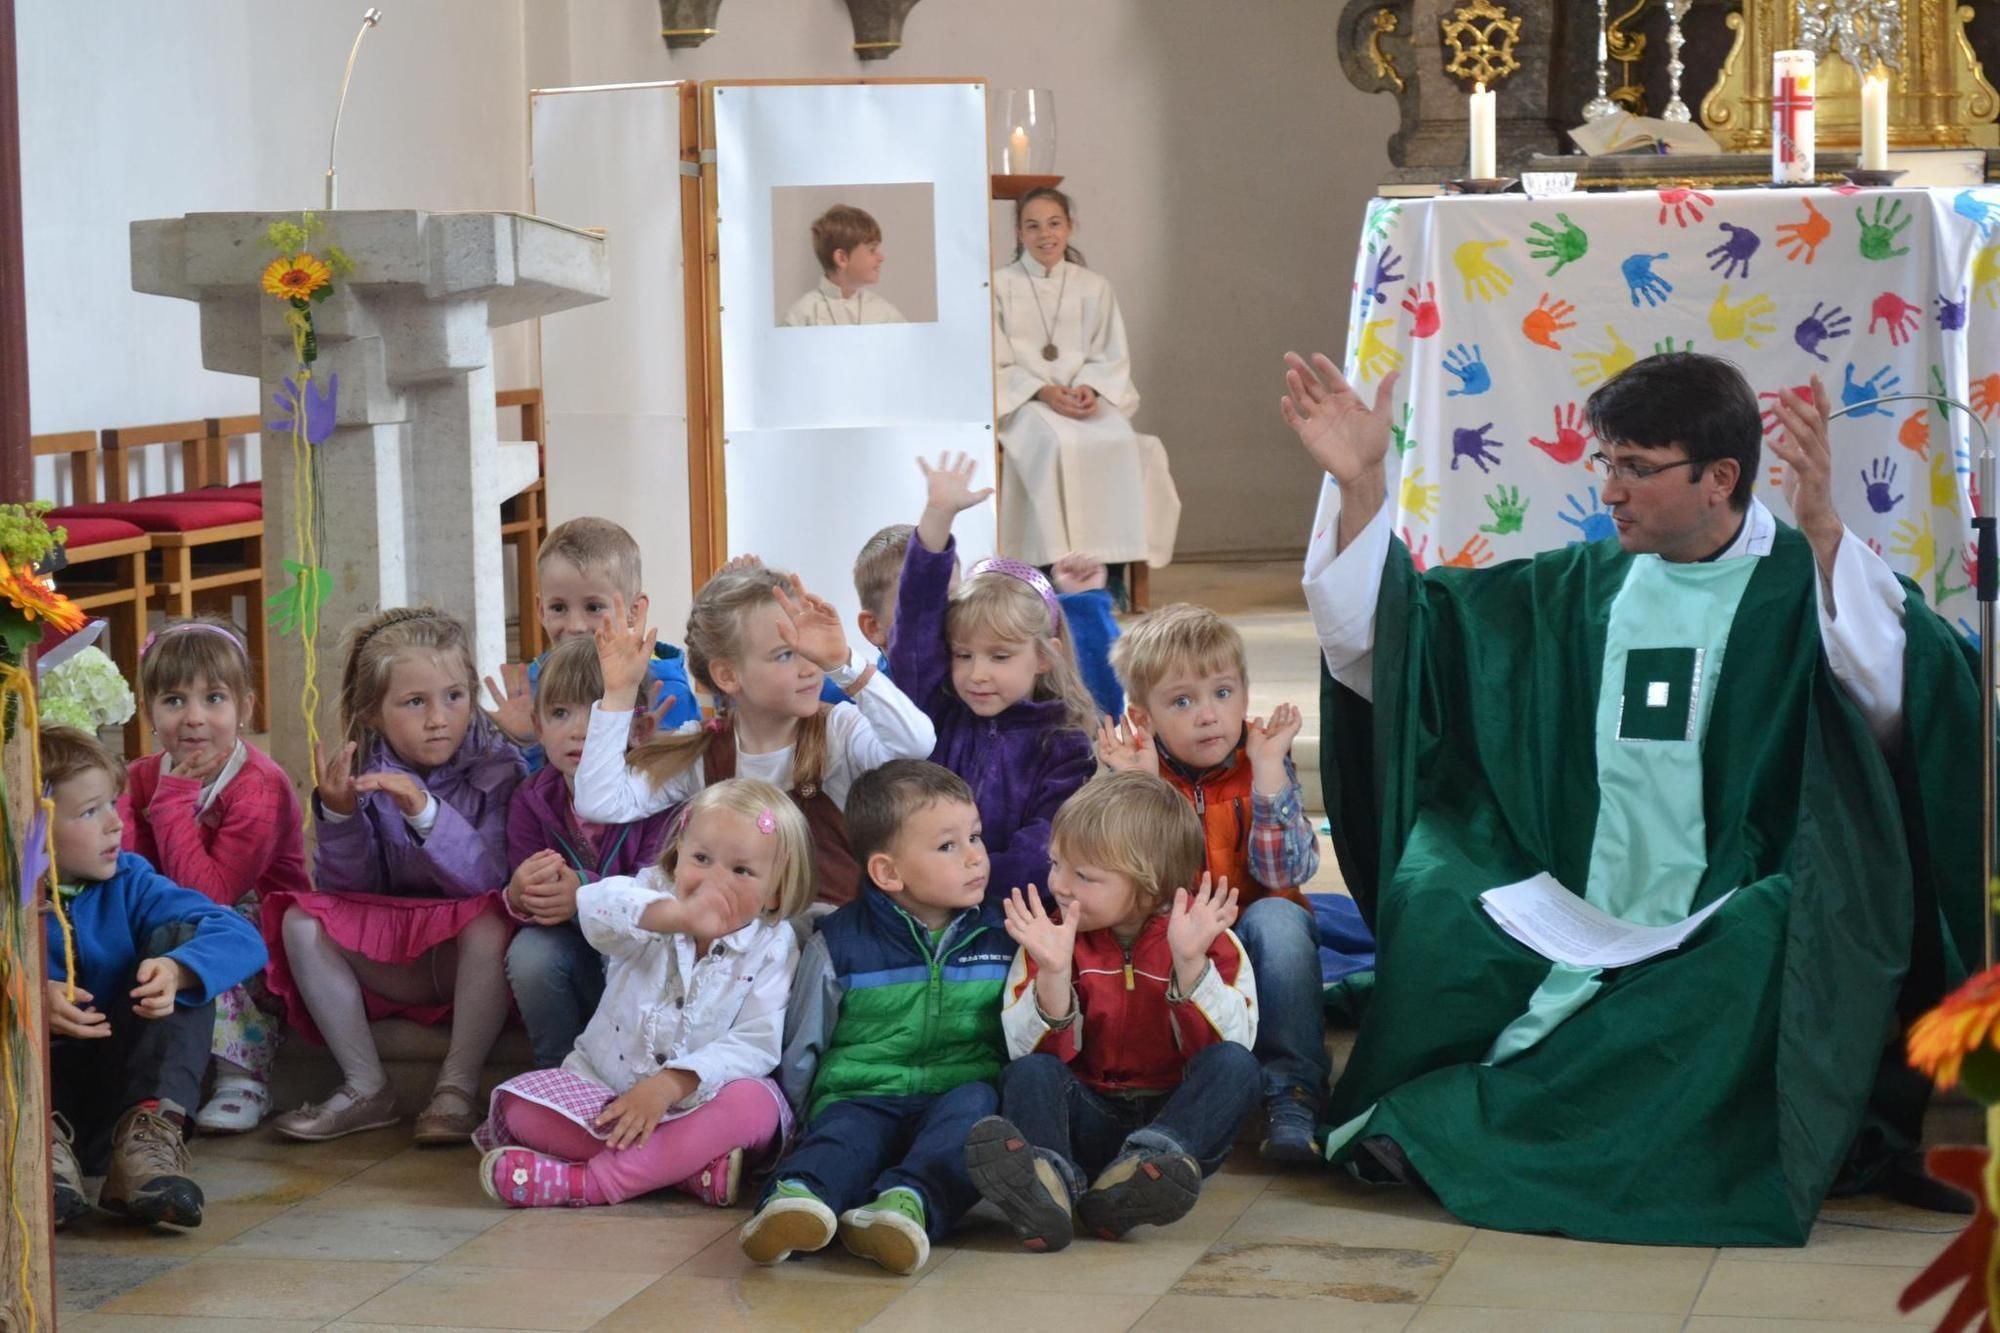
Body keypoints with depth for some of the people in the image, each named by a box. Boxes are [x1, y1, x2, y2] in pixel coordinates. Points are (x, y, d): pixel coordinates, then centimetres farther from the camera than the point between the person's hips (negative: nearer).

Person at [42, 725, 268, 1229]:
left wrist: (176, 970, -31)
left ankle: (149, 1132, -26)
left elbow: (241, 938, -11)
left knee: (179, 936, -10)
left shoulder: (128, 882, 2)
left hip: (122, 1091, 3)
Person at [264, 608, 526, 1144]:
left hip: (468, 956, -4)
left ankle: (458, 1087, -22)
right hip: (390, 954, 4)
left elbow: (489, 881, -23)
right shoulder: (364, 771, -4)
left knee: (489, 924, -35)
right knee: (301, 923, -17)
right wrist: (338, 815, -23)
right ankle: (367, 1088, -12)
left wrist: (425, 813, -37)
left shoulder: (497, 768, -13)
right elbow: (346, 889, -5)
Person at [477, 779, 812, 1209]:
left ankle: (584, 1182, -35)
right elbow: (595, 905, -32)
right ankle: (691, 1162, -28)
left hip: (691, 1102, -1)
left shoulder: (772, 947, -6)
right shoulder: (654, 898, -7)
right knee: (522, 1106, -23)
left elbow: (755, 1044, -15)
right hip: (604, 1086, 1)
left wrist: (671, 1084, -30)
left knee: (753, 1103, -33)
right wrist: (679, 915, -51)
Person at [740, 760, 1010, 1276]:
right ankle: (795, 1199, -66)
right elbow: (801, 1049, 15)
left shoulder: (1001, 936, 14)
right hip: (859, 1098, -1)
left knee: (974, 1101, -33)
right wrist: (796, 1123, 11)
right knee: (847, 1132, -34)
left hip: (955, 1101, 1)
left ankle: (909, 1202, -58)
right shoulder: (839, 943, 9)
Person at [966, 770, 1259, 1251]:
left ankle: (1134, 1177, -51)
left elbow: (1228, 1048, -15)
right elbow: (1032, 1052, -8)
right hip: (1090, 1117, 1)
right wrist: (1053, 974, -25)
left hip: (1175, 1117, -1)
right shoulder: (1054, 939, 3)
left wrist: (1189, 963, -28)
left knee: (1235, 1066, -27)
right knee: (1029, 1073, -25)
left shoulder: (1207, 940, -1)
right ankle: (1047, 1184, -58)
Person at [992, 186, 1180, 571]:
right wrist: (1044, 392, -15)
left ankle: (1113, 565, -28)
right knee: (1058, 443, -37)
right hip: (1023, 402, -2)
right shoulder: (1000, 286, 5)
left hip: (1086, 399, 3)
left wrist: (1089, 389, -12)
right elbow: (995, 366, 0)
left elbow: (1112, 357, 10)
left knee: (1120, 442, -31)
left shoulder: (1093, 287, 14)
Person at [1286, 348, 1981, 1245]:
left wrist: (1821, 527, -31)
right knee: (1436, 894, -25)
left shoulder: (1801, 587, 1)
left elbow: (1899, 706, -21)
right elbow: (1378, 657, 13)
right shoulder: (1581, 589, 14)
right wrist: (1359, 485, 3)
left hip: (1734, 956, -3)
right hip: (1575, 954, 3)